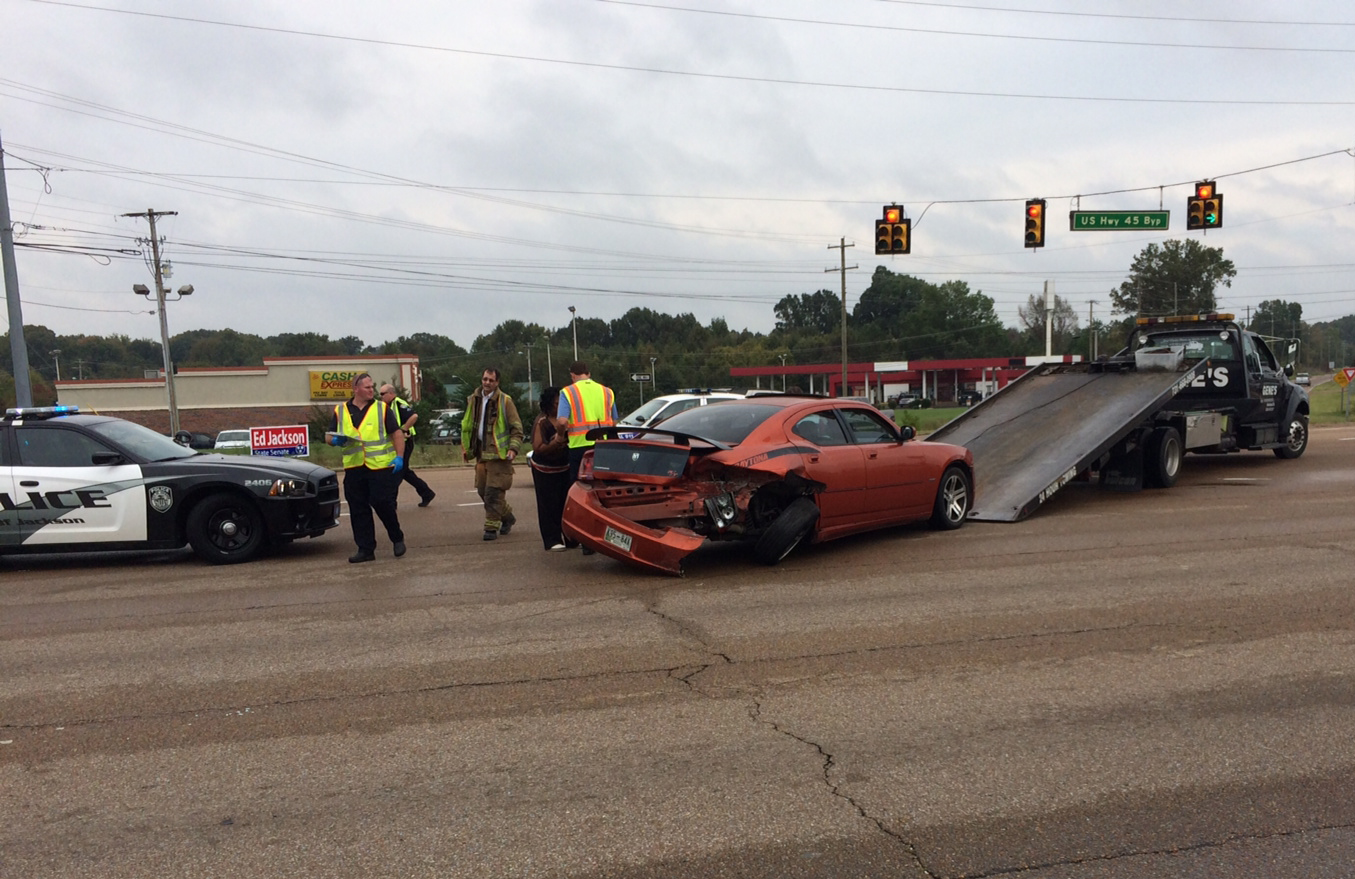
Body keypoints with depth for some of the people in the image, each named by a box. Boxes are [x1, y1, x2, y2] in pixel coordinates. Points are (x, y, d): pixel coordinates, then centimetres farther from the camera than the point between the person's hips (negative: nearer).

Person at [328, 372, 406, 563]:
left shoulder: (382, 409, 3)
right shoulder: (341, 411, 11)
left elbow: (397, 433, 1)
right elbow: (328, 436, 15)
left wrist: (399, 456, -11)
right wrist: (335, 440, -9)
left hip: (381, 466, -3)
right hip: (354, 469, 3)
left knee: (383, 503, -5)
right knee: (358, 510, 4)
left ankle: (397, 538, 17)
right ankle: (365, 549, 13)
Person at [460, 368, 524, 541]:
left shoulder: (505, 401, -6)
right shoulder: (474, 400, 11)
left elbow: (517, 428, -5)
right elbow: (467, 426, 22)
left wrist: (513, 448, -15)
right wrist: (465, 447, 15)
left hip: (499, 454, -6)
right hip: (481, 453, 6)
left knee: (494, 491, -8)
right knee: (483, 490, 11)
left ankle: (491, 527, 1)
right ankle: (507, 517, 29)